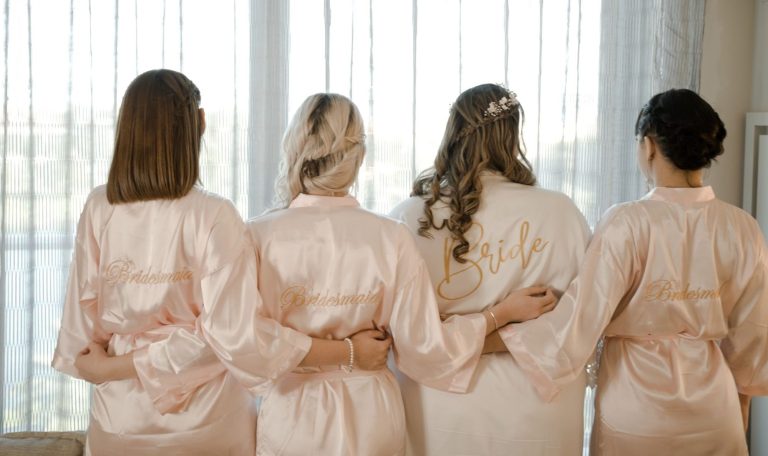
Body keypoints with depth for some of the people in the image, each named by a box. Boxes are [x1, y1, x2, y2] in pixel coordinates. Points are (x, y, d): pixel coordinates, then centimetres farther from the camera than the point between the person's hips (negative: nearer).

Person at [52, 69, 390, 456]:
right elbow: (240, 335, -22)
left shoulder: (98, 210, -8)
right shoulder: (212, 216, -19)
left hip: (119, 416, 3)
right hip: (204, 419, -3)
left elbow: (82, 316, -4)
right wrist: (348, 351, -14)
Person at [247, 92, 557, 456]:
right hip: (368, 418, 1)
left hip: (288, 416, -1)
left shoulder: (260, 236, -16)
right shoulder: (391, 238, -13)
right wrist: (501, 313, 4)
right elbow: (424, 346, -8)